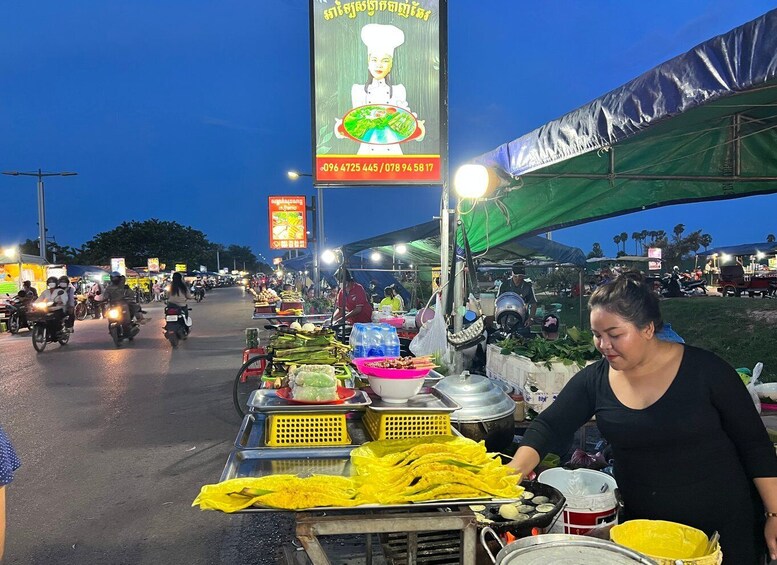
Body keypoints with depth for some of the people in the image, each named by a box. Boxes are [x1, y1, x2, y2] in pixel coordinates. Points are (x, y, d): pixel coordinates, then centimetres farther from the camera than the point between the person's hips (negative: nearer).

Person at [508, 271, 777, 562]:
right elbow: (548, 426, -7)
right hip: (642, 524, 3)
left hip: (724, 527, -2)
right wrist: (517, 467, -24)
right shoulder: (595, 379, -6)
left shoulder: (704, 370, -14)